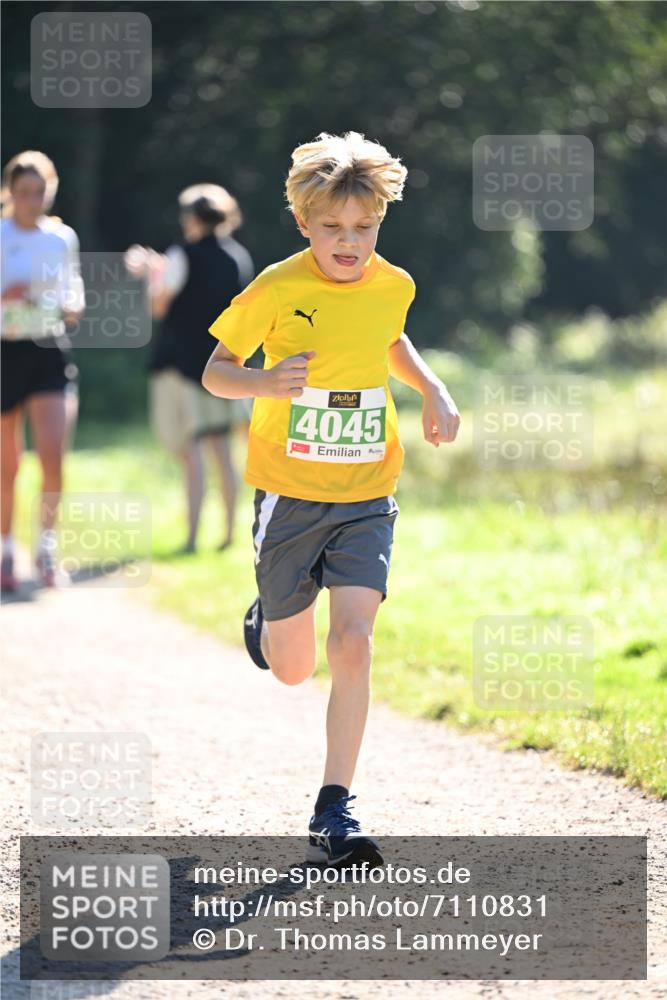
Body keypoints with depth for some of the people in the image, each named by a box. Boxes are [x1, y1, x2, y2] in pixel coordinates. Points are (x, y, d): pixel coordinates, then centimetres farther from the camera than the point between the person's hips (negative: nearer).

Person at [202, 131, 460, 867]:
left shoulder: (393, 287, -1)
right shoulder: (277, 289, -12)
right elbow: (214, 372, -5)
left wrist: (434, 392, 5)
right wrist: (265, 384, -26)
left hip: (367, 497, 1)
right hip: (290, 494, -1)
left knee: (353, 641, -17)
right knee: (291, 670, 10)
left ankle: (334, 814, -12)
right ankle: (265, 618, 49)